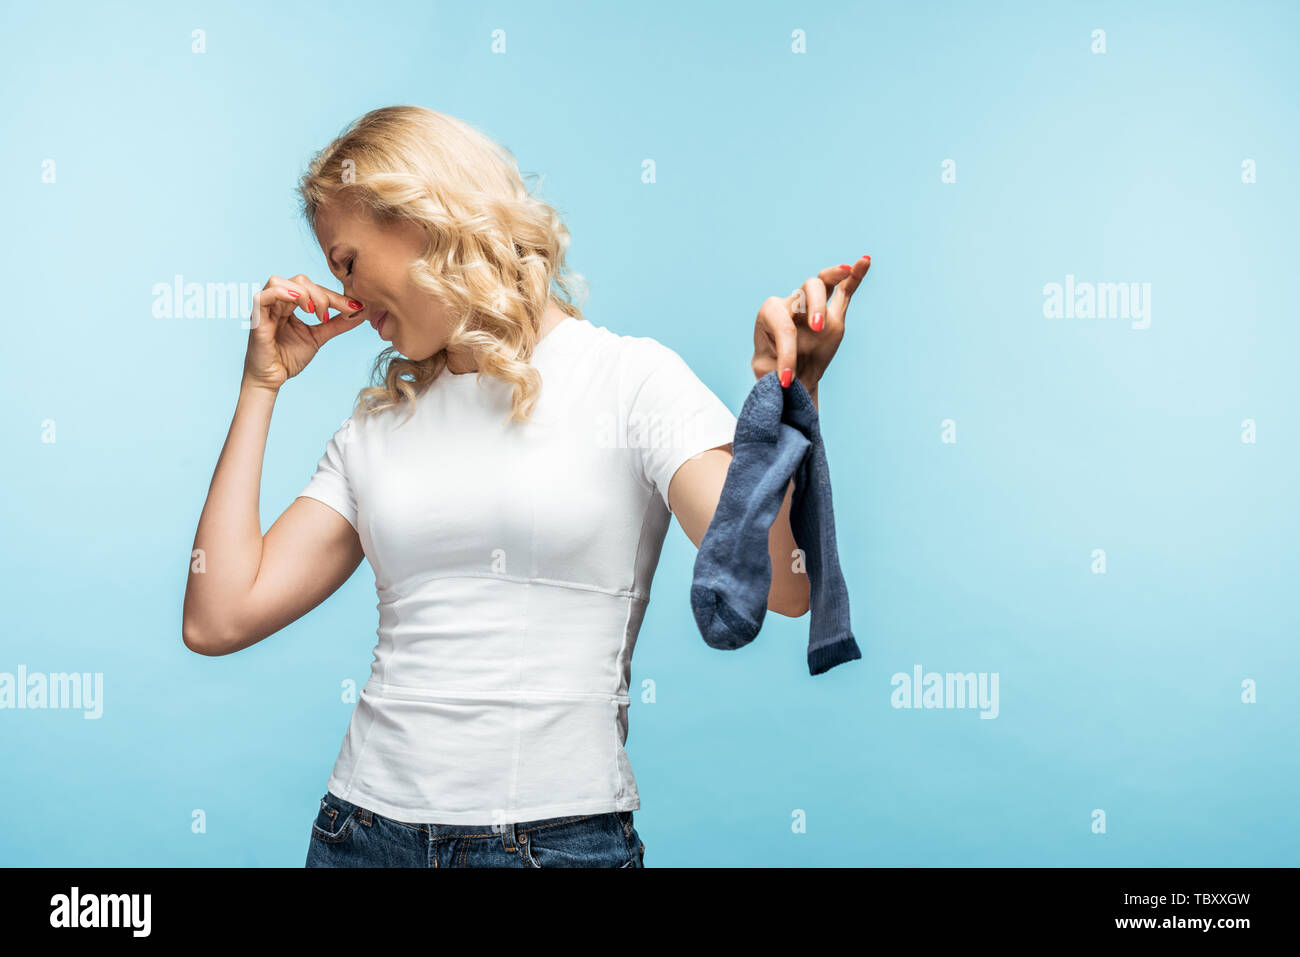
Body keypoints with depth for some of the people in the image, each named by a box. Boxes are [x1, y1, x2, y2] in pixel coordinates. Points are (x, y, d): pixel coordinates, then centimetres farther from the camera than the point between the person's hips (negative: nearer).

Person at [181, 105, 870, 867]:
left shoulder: (630, 376, -4)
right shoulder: (377, 426, 10)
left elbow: (784, 586, -15)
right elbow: (218, 619, 2)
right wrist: (263, 383, 6)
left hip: (558, 833, -4)